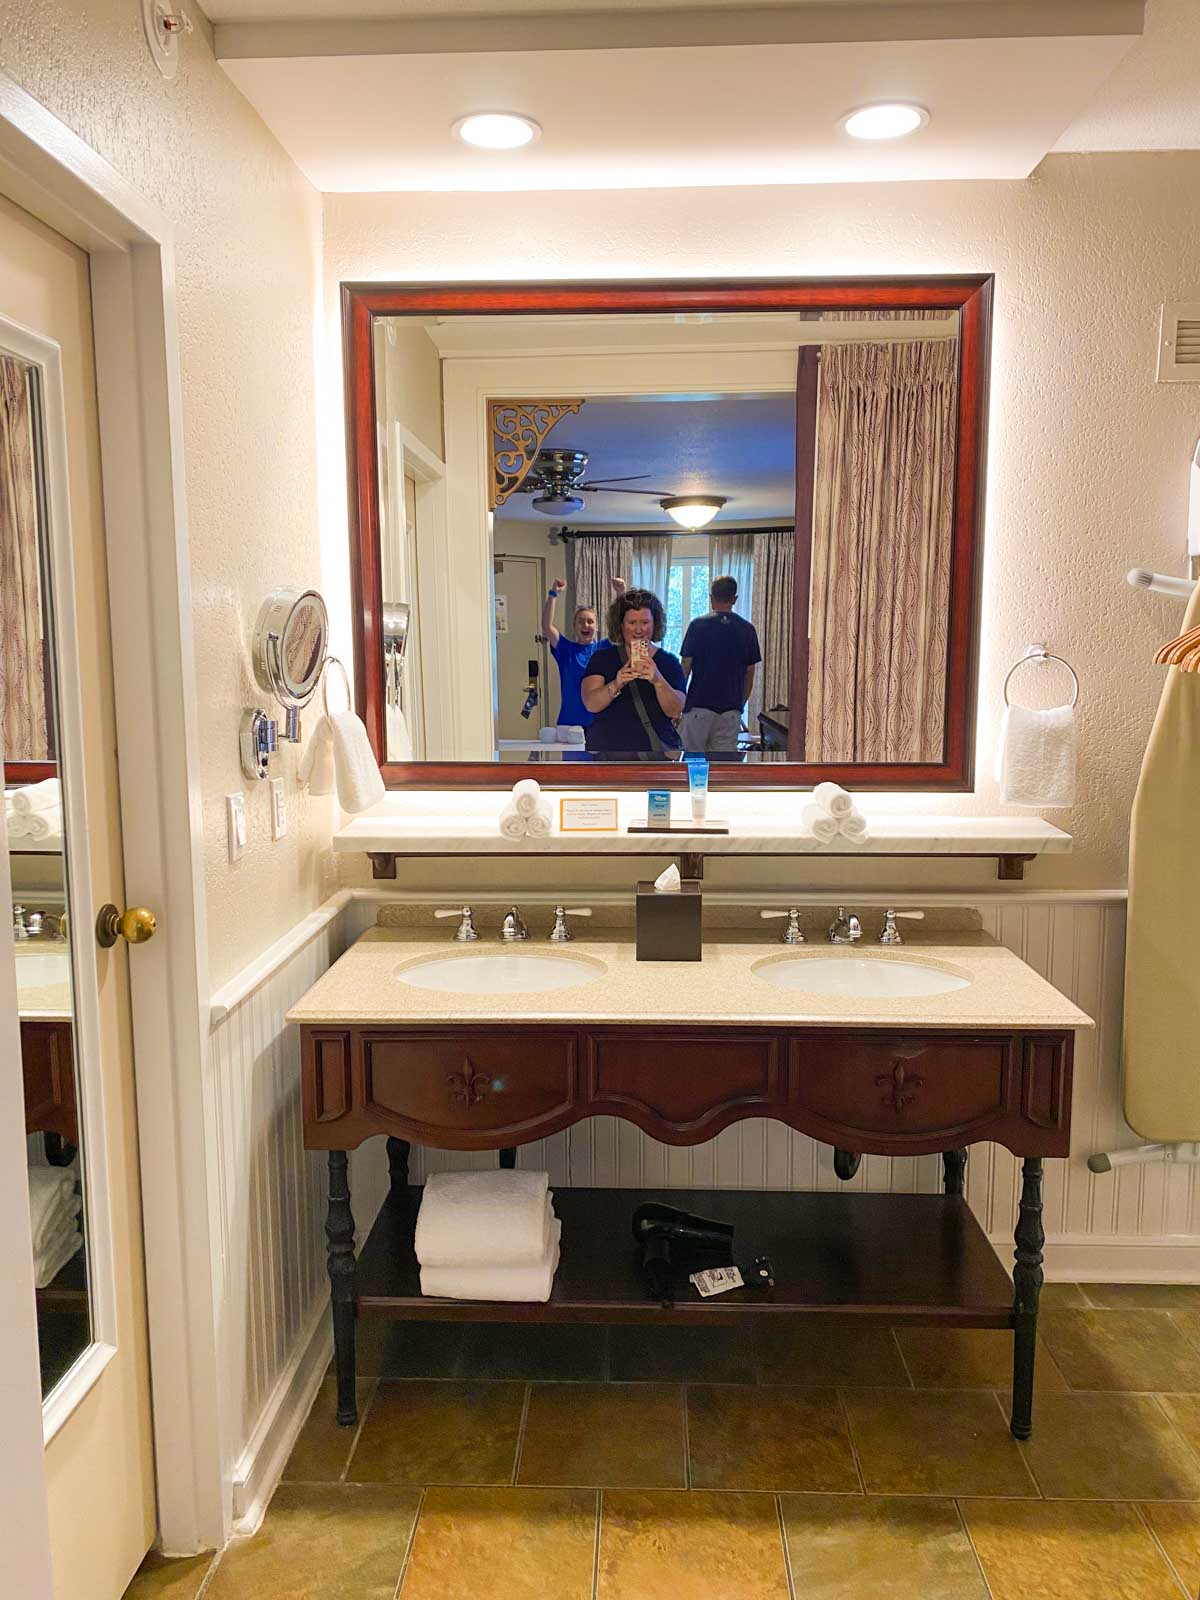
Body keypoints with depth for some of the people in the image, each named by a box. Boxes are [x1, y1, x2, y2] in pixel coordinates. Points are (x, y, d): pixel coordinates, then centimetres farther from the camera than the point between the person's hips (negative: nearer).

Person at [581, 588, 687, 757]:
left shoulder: (668, 662, 8)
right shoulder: (602, 658, 7)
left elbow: (676, 710, -5)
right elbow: (591, 703, -6)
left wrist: (658, 680, -23)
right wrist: (616, 685, -25)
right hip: (608, 752, -1)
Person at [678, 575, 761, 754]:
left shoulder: (698, 625, -6)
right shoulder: (747, 629, 3)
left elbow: (685, 668, -6)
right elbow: (749, 674, 7)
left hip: (699, 705, -3)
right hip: (731, 708, 3)